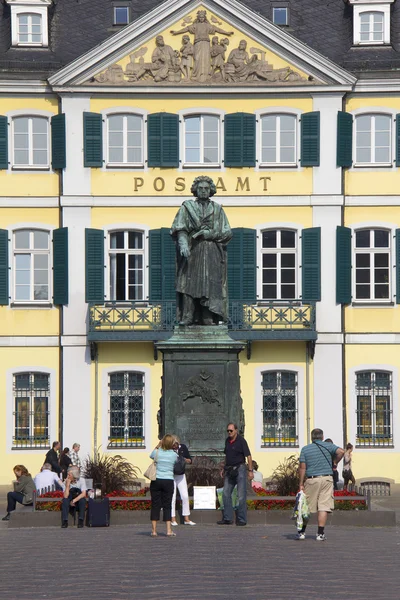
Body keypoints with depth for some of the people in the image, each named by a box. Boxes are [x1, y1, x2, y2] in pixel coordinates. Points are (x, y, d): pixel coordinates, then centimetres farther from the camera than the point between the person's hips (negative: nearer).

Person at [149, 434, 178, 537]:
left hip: (156, 481, 0)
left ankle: (154, 530, 2)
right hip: (168, 481, 0)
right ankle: (169, 530, 0)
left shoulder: (157, 452, -3)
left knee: (155, 505, 4)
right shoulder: (174, 455, -3)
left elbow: (151, 456, 19)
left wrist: (157, 446, 20)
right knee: (167, 505, 5)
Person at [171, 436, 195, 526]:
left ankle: (186, 519, 8)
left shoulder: (183, 447, 1)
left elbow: (190, 461, 6)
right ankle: (173, 519, 3)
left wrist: (183, 459, -14)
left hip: (180, 475, 3)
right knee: (172, 497, -4)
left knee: (185, 496, 1)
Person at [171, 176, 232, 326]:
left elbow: (226, 233, 8)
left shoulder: (218, 209, 15)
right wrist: (183, 243, -20)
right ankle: (187, 317, -15)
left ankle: (208, 317, -10)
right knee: (189, 282, -11)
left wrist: (208, 234, -6)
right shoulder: (187, 207, 11)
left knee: (210, 283, -7)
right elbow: (180, 229, -2)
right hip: (192, 251, -1)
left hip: (212, 253, 1)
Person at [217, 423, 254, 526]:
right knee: (226, 494, 3)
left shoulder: (241, 441, -9)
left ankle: (242, 519, 1)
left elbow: (248, 456, -11)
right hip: (229, 470, 7)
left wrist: (250, 471, -15)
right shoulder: (227, 441, 11)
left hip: (240, 469, -7)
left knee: (241, 495, -3)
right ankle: (227, 518, 7)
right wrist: (224, 469, 19)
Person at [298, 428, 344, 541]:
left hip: (311, 480, 0)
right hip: (327, 479, 0)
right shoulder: (328, 446, 5)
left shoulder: (305, 449, 5)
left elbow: (302, 467, 0)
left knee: (306, 507, 9)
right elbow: (341, 451, -13)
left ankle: (302, 532, 12)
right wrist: (335, 463, 4)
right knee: (324, 507, -1)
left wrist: (301, 483, 3)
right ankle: (320, 534, -4)